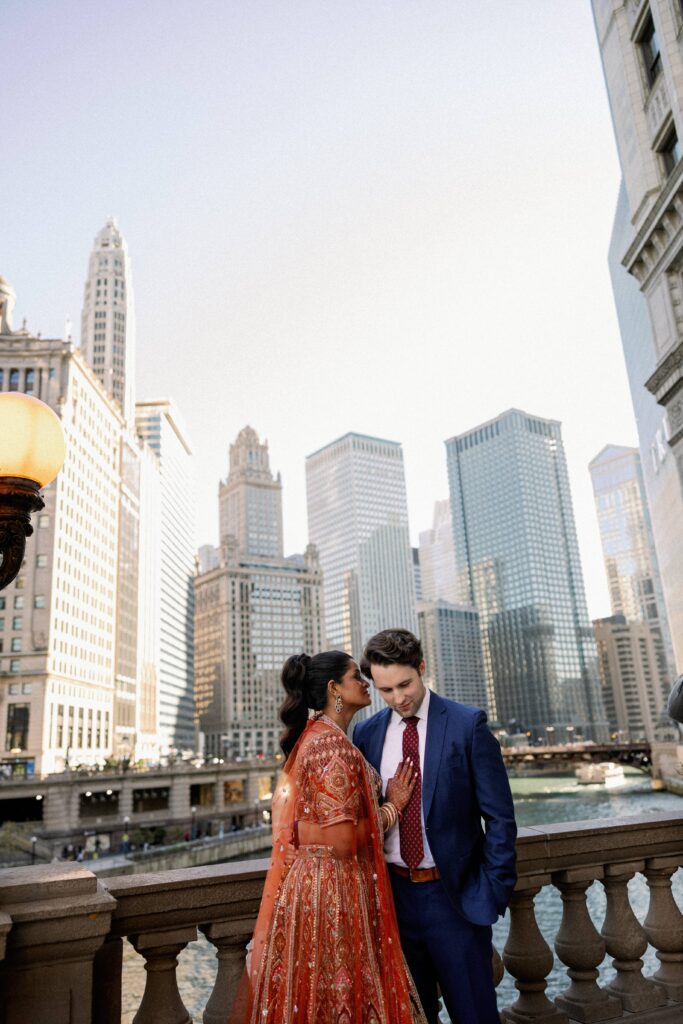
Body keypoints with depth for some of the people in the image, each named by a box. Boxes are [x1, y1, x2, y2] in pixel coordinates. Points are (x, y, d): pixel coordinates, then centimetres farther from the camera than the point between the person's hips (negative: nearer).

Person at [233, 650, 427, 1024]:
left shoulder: (311, 737, 9)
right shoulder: (334, 745, -21)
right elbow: (343, 842, -22)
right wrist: (392, 807, -9)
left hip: (307, 882, 9)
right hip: (334, 890, -9)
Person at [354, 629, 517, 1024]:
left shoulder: (468, 724, -10)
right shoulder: (367, 733, 2)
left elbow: (500, 816, -7)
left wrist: (494, 889, -9)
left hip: (454, 894, -3)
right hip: (393, 895, 4)